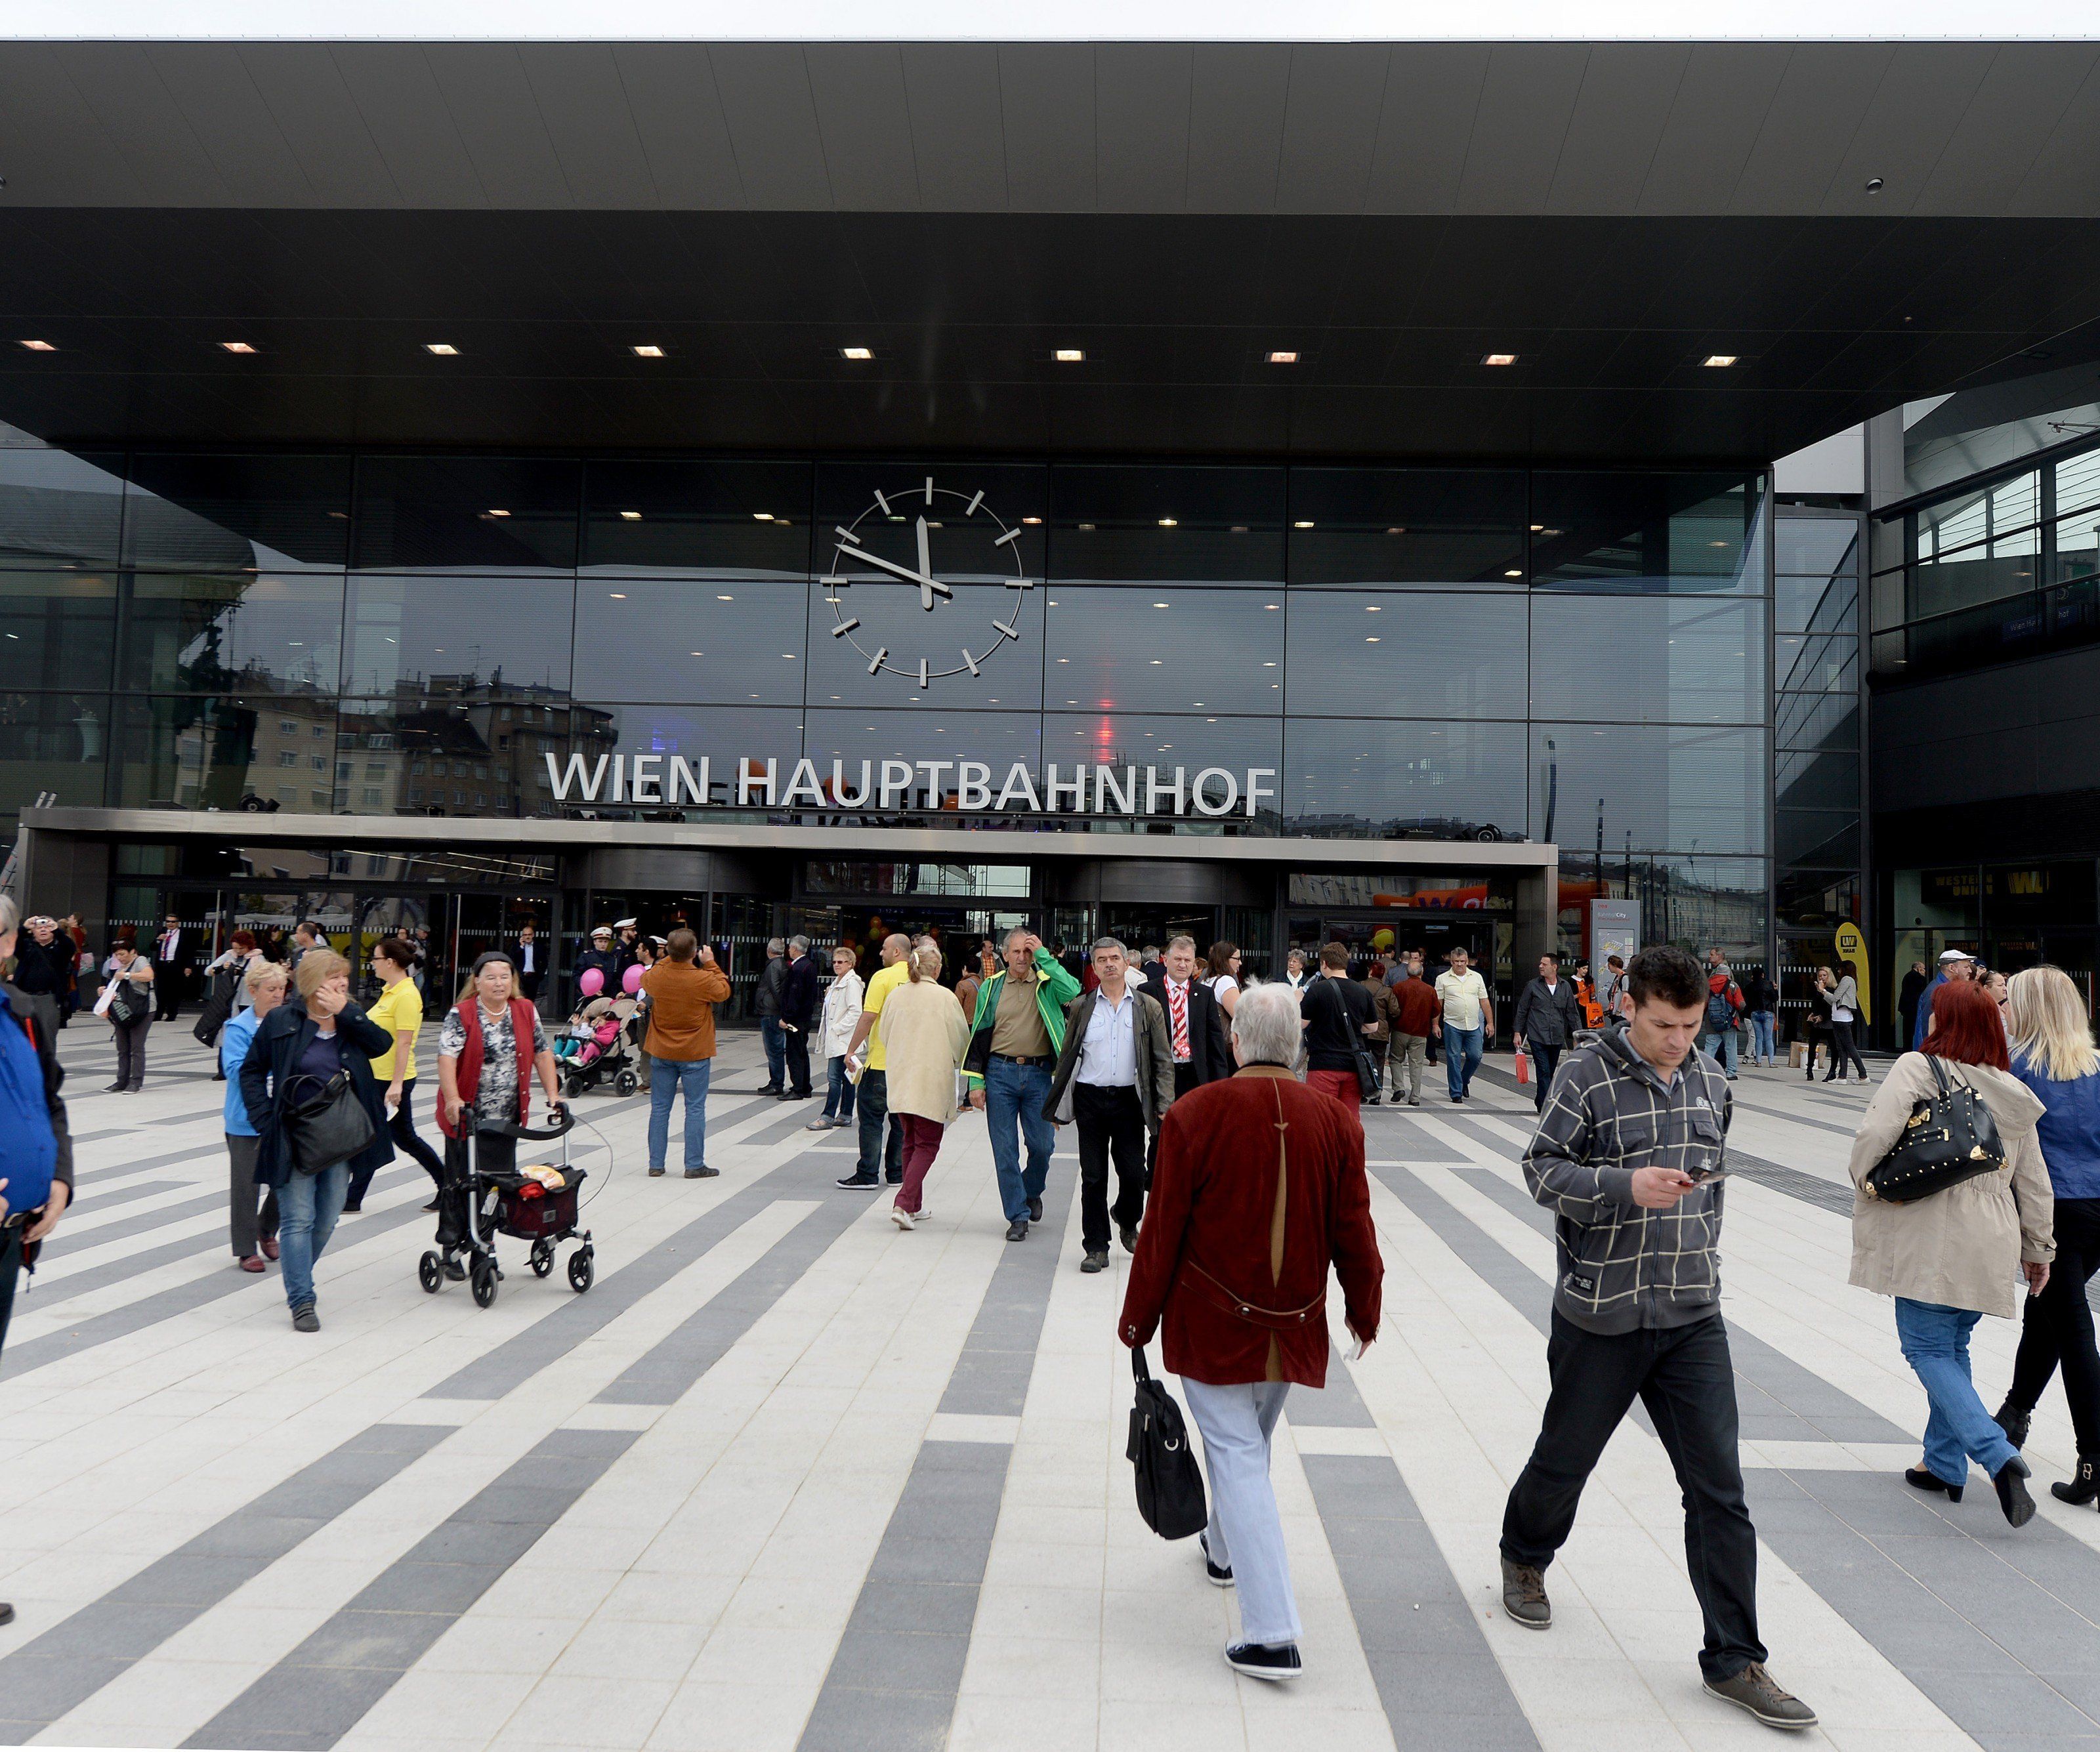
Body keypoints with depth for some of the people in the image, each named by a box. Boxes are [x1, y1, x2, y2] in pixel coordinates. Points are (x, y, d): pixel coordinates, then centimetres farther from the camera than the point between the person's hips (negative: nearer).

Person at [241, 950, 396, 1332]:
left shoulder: (351, 1019, 6)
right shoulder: (281, 1021, -3)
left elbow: (381, 1044, -11)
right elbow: (251, 1071, 2)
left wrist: (345, 1013, -16)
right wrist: (265, 1121, -7)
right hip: (295, 1138, -4)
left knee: (327, 1218, 12)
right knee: (298, 1218, -3)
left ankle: (297, 1281, 34)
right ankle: (302, 1301, 2)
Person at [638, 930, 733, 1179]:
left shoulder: (656, 976, -9)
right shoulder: (704, 979, -19)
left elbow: (645, 981, 17)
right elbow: (724, 992, 2)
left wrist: (669, 959, 15)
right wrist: (710, 964, 4)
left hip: (662, 1053, 3)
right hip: (695, 1055, -3)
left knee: (659, 1108, 11)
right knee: (695, 1109, 3)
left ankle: (656, 1163, 15)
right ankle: (694, 1165, 5)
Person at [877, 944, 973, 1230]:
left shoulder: (895, 996, 1)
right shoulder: (945, 997, -10)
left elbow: (883, 1033, 10)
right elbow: (961, 1039, -3)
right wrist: (952, 1061, 18)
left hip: (898, 1080, 5)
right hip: (932, 1082, -5)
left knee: (910, 1142, 17)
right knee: (927, 1145, 2)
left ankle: (915, 1206, 22)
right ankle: (904, 1204, -12)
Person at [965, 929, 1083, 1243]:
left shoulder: (1046, 984, 4)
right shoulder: (991, 987, 8)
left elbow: (1072, 990, -19)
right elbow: (978, 1035, 8)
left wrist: (1043, 956, -15)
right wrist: (976, 1082, 2)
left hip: (1038, 1074, -1)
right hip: (1000, 1073, 1)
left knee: (1042, 1144, 2)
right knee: (1005, 1149, 1)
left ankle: (1032, 1192, 32)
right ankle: (1018, 1216, 12)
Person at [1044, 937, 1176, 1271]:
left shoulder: (1148, 1007, 4)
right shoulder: (1081, 1007, 6)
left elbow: (1163, 1061, 5)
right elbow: (1066, 1057, 10)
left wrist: (1165, 1106, -4)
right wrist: (1057, 1104, 6)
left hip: (1129, 1100, 0)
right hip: (1090, 1099, 0)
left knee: (1134, 1174, 2)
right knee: (1093, 1177, 3)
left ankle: (1127, 1223, 33)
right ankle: (1096, 1247, 13)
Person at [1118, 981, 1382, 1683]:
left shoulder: (1194, 1114, -15)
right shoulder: (1334, 1121, -6)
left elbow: (1162, 1230, -10)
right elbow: (1353, 1232, 1)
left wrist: (1139, 1320, 2)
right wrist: (1363, 1310, 17)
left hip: (1212, 1323, -4)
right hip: (1293, 1324, 4)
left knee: (1236, 1456, 1)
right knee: (1253, 1443, 25)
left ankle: (1272, 1634, -3)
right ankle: (1225, 1550, 48)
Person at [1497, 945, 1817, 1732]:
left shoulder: (1710, 1080, 6)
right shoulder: (1586, 1074, -11)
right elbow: (1542, 1170, -14)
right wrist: (1628, 1184, -27)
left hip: (1692, 1318, 4)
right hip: (1601, 1314, -4)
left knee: (1719, 1484, 2)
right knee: (1566, 1458, 14)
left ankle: (1734, 1660, 14)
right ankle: (1524, 1557, 43)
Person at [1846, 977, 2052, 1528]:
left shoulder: (1918, 1069, -10)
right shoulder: (2013, 1092, 10)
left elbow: (1875, 1135, -21)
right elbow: (2034, 1182, 15)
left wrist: (1868, 1185, -2)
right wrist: (2038, 1248, 25)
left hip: (1932, 1242, -7)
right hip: (1991, 1245, 7)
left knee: (1928, 1349, 2)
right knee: (1953, 1348, 19)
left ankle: (1998, 1456, -13)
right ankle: (1945, 1464, 25)